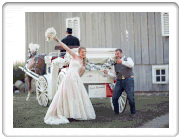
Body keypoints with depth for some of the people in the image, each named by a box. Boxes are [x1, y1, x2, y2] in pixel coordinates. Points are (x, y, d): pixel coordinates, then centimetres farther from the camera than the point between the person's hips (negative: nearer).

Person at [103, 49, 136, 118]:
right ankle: (116, 112, 10)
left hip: (128, 80, -4)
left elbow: (131, 65, -15)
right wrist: (107, 73, 0)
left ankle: (133, 112, 6)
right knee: (114, 97, -8)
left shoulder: (128, 59, 9)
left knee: (130, 97, -14)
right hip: (119, 81, 4)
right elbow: (114, 75, 18)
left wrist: (122, 62, -27)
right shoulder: (115, 64, 19)